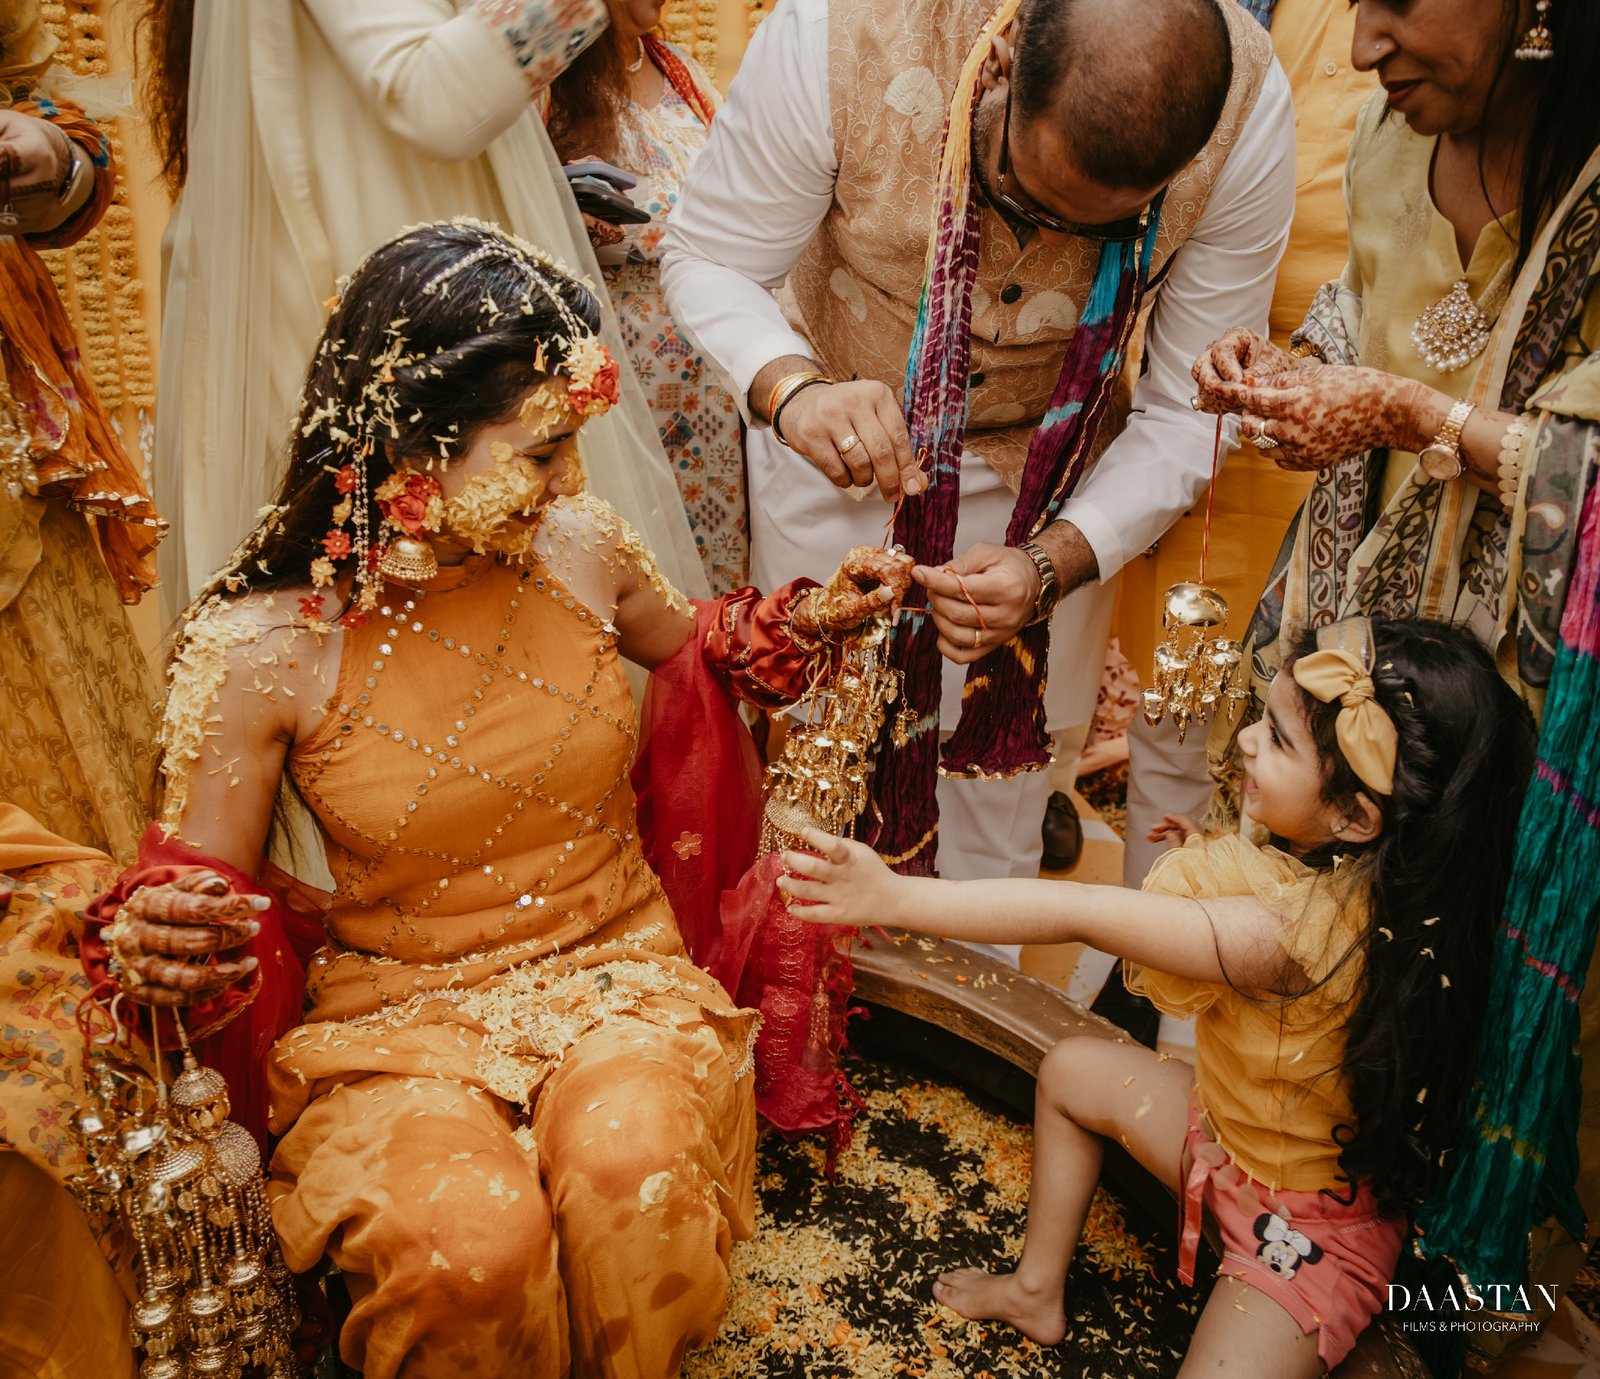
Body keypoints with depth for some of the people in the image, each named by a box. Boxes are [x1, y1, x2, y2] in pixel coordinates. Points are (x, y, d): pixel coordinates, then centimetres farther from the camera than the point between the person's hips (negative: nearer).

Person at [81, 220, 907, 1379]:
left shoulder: (580, 549, -4)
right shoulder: (264, 648, -14)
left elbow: (692, 643, 20)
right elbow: (196, 887, -3)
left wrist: (805, 621, 3)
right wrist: (150, 949, -26)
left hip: (619, 972, 2)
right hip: (399, 1015, -2)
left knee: (631, 1163, -30)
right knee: (468, 1237, -31)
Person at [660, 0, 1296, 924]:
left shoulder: (1248, 117, -27)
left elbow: (1189, 416, -19)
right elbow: (709, 259, -19)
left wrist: (1050, 564, -35)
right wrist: (793, 388, -41)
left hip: (1049, 475, 1)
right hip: (838, 432, 0)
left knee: (1001, 764, 15)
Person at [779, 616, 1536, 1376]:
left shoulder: (1298, 926, -40)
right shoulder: (1355, 866, -15)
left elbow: (1083, 914, -41)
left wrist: (899, 897, -39)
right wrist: (1217, 853, -9)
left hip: (1312, 1225, -9)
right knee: (1070, 1069, 15)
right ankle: (1036, 1291, 29)